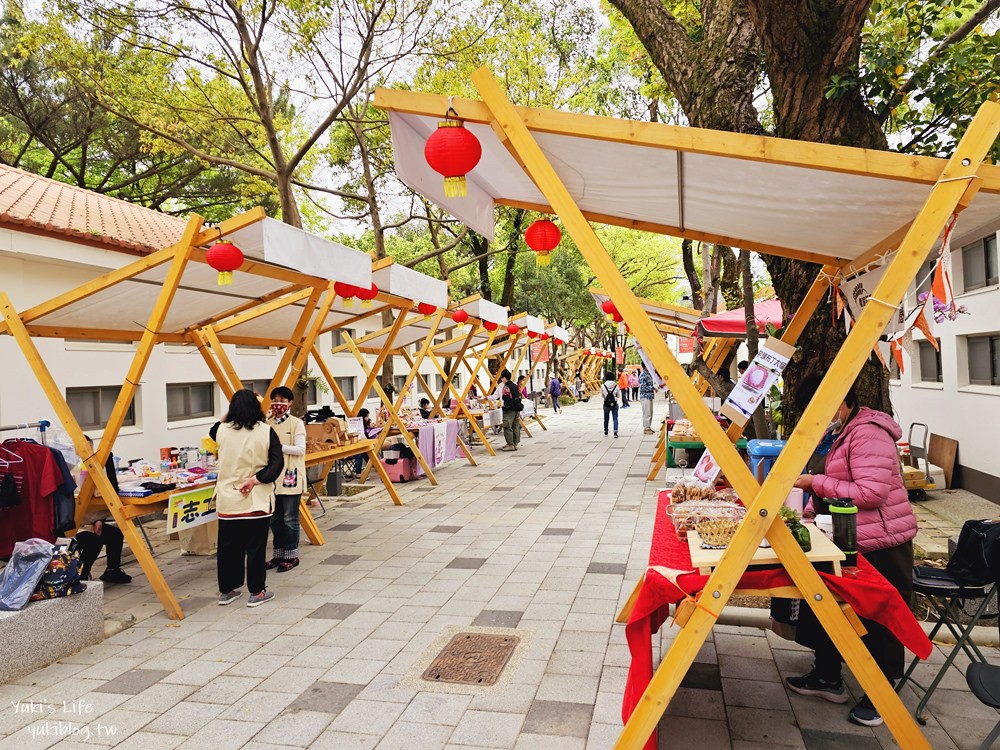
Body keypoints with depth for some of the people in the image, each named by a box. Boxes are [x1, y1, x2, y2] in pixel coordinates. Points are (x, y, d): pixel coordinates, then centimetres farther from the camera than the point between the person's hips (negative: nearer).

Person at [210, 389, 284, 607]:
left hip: (228, 499, 3)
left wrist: (227, 416, 21)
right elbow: (277, 464, -14)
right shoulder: (266, 431, -9)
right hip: (256, 500, -3)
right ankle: (256, 593, 15)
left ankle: (226, 591, 26)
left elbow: (213, 431, 24)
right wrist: (255, 479, -13)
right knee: (255, 547, 6)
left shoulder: (222, 430, -2)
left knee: (228, 547, 14)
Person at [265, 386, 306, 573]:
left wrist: (278, 447, -21)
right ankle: (278, 554, 23)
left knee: (290, 519, 2)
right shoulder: (268, 423, 8)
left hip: (290, 477, -5)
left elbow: (300, 449, -13)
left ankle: (291, 555, 12)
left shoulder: (296, 423, -6)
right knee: (275, 519, 12)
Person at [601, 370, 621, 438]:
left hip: (606, 404, 1)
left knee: (606, 418, 16)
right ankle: (615, 432, -9)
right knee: (615, 418, 2)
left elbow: (602, 395, 1)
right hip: (614, 404, -1)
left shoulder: (603, 385, -9)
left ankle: (606, 431, 30)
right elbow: (618, 395, 3)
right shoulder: (616, 385, -8)